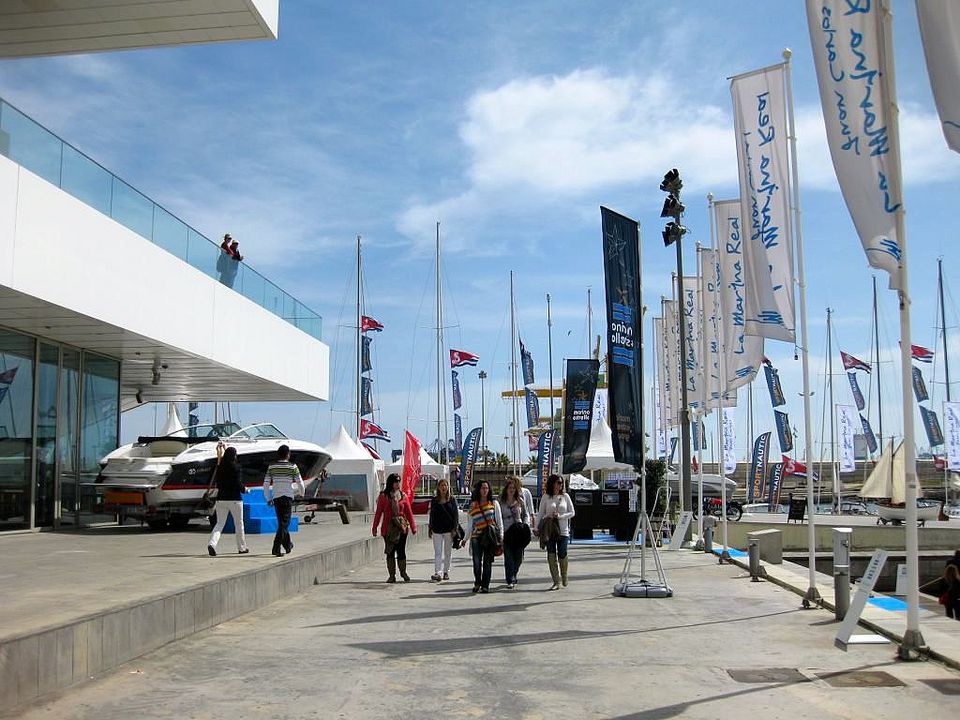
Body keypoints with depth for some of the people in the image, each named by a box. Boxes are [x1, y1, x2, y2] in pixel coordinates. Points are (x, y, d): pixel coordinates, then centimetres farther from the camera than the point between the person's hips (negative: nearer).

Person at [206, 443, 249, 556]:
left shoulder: (220, 467, 3)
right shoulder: (235, 467, -12)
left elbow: (217, 483, 12)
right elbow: (238, 484, -15)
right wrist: (245, 489, 3)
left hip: (221, 499, 4)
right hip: (234, 499, -4)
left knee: (219, 523, 6)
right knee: (239, 524, 11)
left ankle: (212, 543, -18)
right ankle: (242, 548, 21)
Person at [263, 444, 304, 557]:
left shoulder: (271, 467, 4)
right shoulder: (292, 467, -5)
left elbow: (266, 484, 3)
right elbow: (300, 483, -3)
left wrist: (268, 498, 12)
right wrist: (301, 493, 17)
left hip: (276, 497, 4)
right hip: (288, 497, -4)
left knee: (282, 522, 17)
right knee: (284, 523, -4)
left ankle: (288, 545, 29)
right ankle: (276, 548, -14)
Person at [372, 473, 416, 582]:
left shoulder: (403, 496, 4)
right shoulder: (383, 496, 1)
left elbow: (409, 513, 6)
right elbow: (378, 513, 2)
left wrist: (413, 527, 5)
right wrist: (375, 528, -1)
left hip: (401, 527, 1)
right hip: (388, 528, 0)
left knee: (401, 551, 2)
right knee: (390, 552, 4)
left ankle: (403, 573, 19)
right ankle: (392, 575, 12)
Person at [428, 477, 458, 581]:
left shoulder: (452, 500, 2)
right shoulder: (434, 500, 6)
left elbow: (456, 514, 0)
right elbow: (431, 515, 10)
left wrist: (455, 528, -8)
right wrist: (430, 528, 10)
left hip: (448, 530, 0)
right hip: (437, 530, 0)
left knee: (448, 552, 9)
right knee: (438, 552, -5)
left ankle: (446, 572, 20)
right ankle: (437, 573, -12)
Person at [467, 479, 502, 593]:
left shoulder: (494, 503, 8)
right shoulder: (473, 506, 11)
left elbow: (499, 521, 7)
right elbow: (470, 525, 15)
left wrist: (501, 536, -1)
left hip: (491, 537, -1)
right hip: (477, 537, 1)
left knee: (487, 562, -1)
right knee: (477, 562, -3)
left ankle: (485, 585, 7)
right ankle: (477, 583, 17)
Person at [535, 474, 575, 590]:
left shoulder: (565, 496, 5)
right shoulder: (546, 497, 3)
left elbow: (572, 512, 7)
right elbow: (540, 513, 5)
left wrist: (560, 516, -8)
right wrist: (537, 528, -3)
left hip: (563, 530, 0)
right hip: (549, 530, 0)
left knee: (562, 555, 0)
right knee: (551, 556, -3)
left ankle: (564, 578, 24)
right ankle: (556, 582, 2)